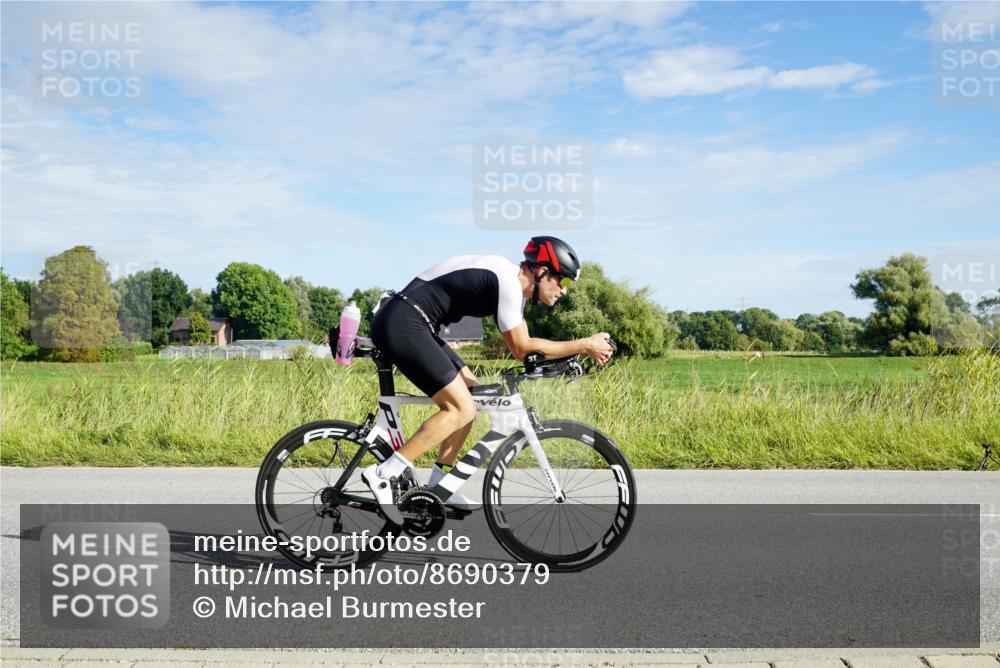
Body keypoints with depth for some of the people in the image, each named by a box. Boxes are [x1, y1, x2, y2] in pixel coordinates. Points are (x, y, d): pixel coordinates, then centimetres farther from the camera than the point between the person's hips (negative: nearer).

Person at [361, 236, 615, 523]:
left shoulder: (512, 278, 15)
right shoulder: (507, 281, -15)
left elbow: (521, 344, 19)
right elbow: (523, 349, -14)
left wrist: (581, 349, 12)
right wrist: (584, 345, -9)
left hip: (408, 325, 11)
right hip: (402, 325, -11)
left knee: (473, 394, 12)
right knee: (461, 409, -13)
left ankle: (439, 484, 16)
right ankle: (383, 474, -12)